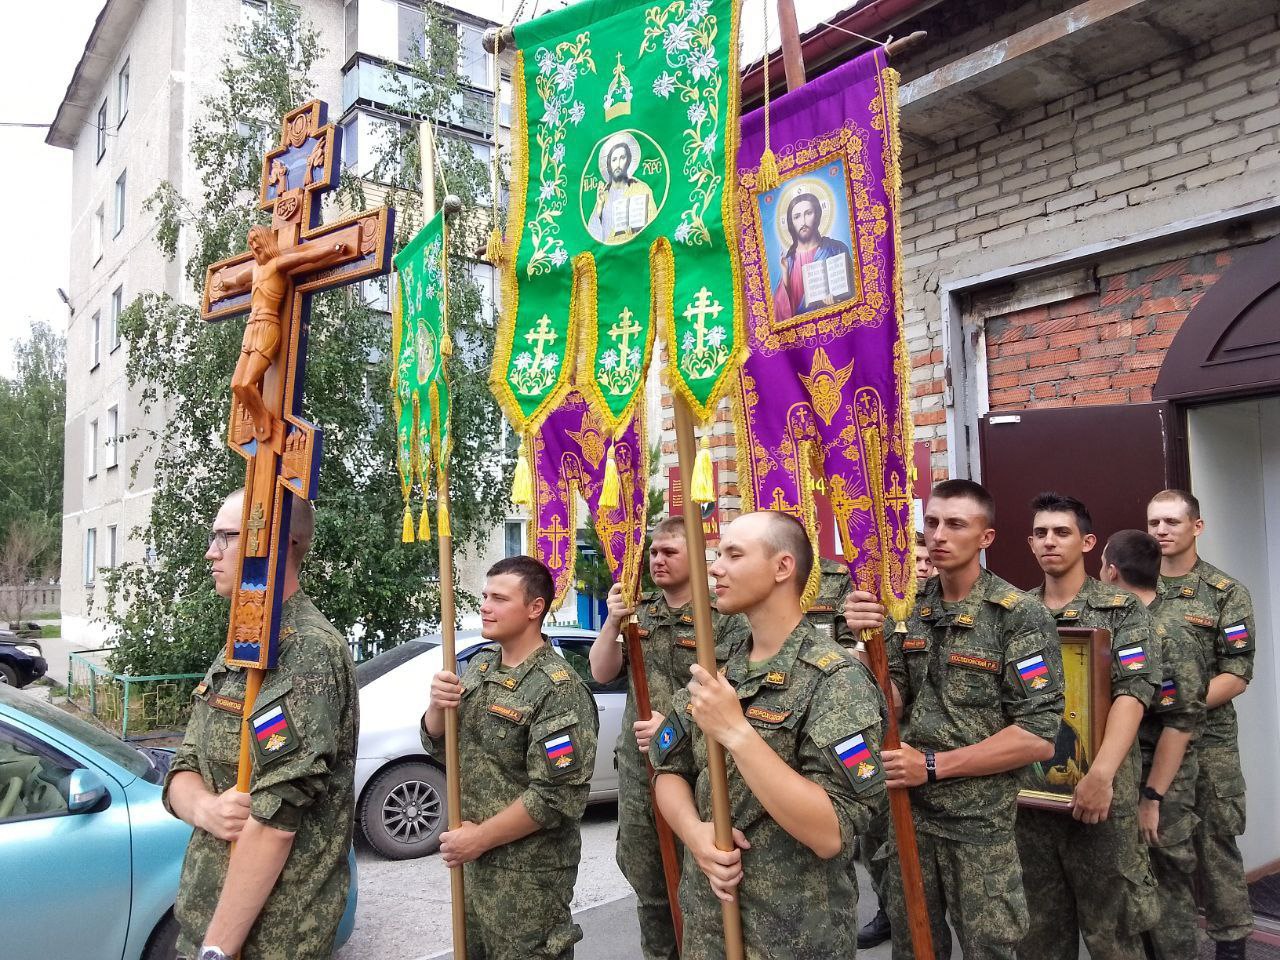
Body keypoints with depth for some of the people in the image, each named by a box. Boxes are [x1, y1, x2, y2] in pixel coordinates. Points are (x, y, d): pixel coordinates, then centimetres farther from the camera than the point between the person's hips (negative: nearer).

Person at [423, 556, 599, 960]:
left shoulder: (558, 689, -21)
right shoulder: (480, 664, 4)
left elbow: (558, 796, -23)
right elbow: (436, 744, 9)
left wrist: (479, 838, -16)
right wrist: (438, 706, -12)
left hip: (527, 876, -7)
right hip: (473, 860, 7)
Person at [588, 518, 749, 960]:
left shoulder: (725, 618, -8)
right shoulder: (638, 611, 8)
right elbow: (602, 673, 2)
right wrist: (613, 623, -13)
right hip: (637, 772, 5)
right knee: (647, 887, 18)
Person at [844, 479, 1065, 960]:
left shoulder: (1021, 617, -14)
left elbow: (1037, 737, -17)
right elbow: (890, 705, -3)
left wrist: (934, 765, -19)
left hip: (980, 819, -4)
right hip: (906, 807, 5)